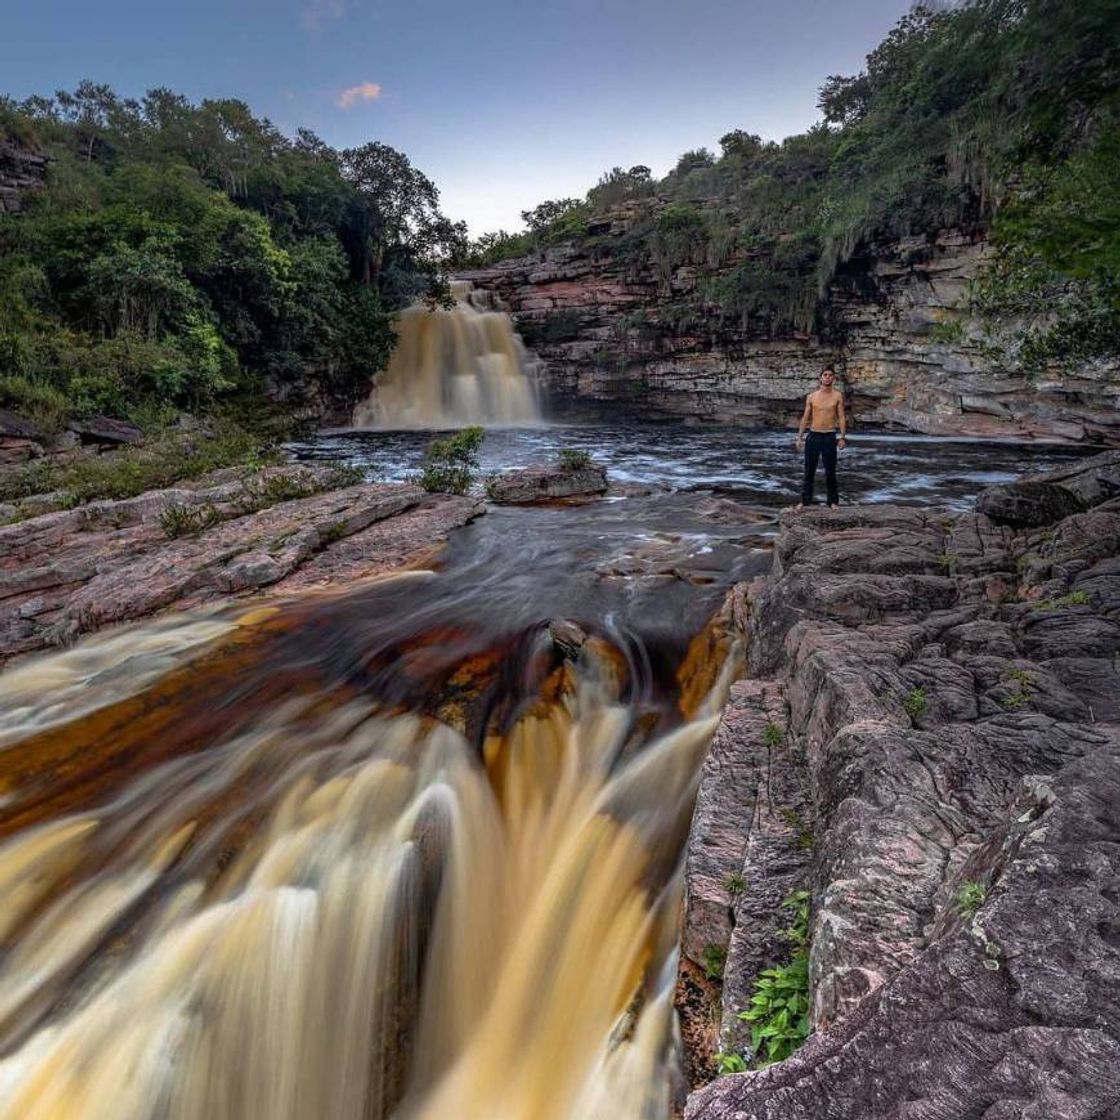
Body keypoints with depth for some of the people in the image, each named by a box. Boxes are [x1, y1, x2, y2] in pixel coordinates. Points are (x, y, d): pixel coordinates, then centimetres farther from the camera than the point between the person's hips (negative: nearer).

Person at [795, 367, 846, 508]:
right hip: (813, 436, 1)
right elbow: (805, 418, 8)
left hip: (829, 437, -1)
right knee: (809, 471, 4)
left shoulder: (837, 395, 2)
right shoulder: (811, 397, 5)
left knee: (830, 472, 3)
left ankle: (833, 502, 13)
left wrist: (842, 437, -5)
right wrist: (800, 437, 3)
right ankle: (805, 501, 12)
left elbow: (841, 417, 1)